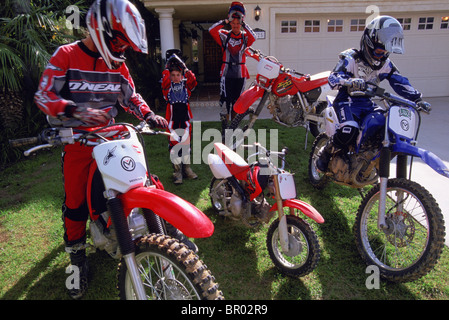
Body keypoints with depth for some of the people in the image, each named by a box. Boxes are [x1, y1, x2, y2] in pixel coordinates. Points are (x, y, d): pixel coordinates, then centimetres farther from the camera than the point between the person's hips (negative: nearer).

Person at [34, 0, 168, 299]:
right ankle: (77, 258, 18)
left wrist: (149, 115, -5)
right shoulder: (65, 56, -6)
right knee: (76, 201, -2)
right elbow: (43, 95, -12)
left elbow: (131, 96, 14)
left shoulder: (118, 64, 10)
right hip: (77, 140, -4)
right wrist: (78, 111, -30)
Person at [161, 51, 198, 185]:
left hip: (185, 120, 2)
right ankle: (177, 171, 6)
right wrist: (168, 66, -15)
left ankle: (187, 168, 24)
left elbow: (193, 81, -11)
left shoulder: (186, 85, 8)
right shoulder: (167, 87, 3)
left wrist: (185, 68, -16)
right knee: (174, 144, -2)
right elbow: (165, 79, -17)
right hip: (172, 120, -2)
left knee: (186, 144, 10)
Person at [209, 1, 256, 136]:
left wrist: (243, 23, -14)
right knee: (224, 100, -7)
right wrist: (225, 21, -12)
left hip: (240, 74, 1)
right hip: (226, 73, -1)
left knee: (237, 101, 10)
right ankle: (224, 127, 3)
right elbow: (212, 30, -11)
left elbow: (253, 37, -16)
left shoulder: (245, 37, 6)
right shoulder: (225, 36, 4)